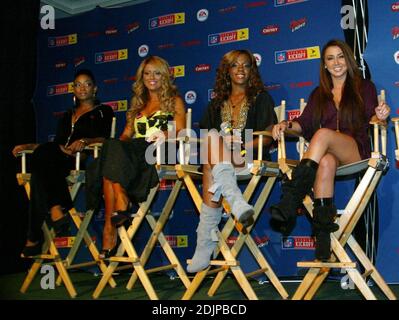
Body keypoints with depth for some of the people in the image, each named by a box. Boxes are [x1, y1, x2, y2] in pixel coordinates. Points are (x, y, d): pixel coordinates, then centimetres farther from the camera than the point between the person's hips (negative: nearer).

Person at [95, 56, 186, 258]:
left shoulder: (174, 101, 20)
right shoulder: (138, 104, 33)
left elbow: (180, 132, 6)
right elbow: (126, 135, 24)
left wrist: (165, 136, -16)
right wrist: (120, 142, 0)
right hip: (134, 153, 4)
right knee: (112, 146, -32)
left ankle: (110, 228, -41)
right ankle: (120, 205, -44)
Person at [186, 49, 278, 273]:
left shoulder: (261, 98, 16)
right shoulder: (217, 103, 27)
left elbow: (268, 137, 3)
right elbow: (205, 135, 17)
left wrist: (240, 145, -14)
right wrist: (224, 145, -6)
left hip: (250, 158, -3)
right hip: (218, 159, 3)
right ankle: (238, 204, -47)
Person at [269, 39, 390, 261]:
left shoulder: (364, 88, 16)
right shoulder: (319, 94, 24)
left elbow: (370, 120, 4)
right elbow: (304, 123, 13)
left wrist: (380, 116, -19)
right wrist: (287, 125, -8)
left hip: (356, 151, -2)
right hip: (326, 152, 3)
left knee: (323, 134, -36)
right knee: (326, 163, -37)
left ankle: (290, 203, -49)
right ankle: (323, 229, -45)